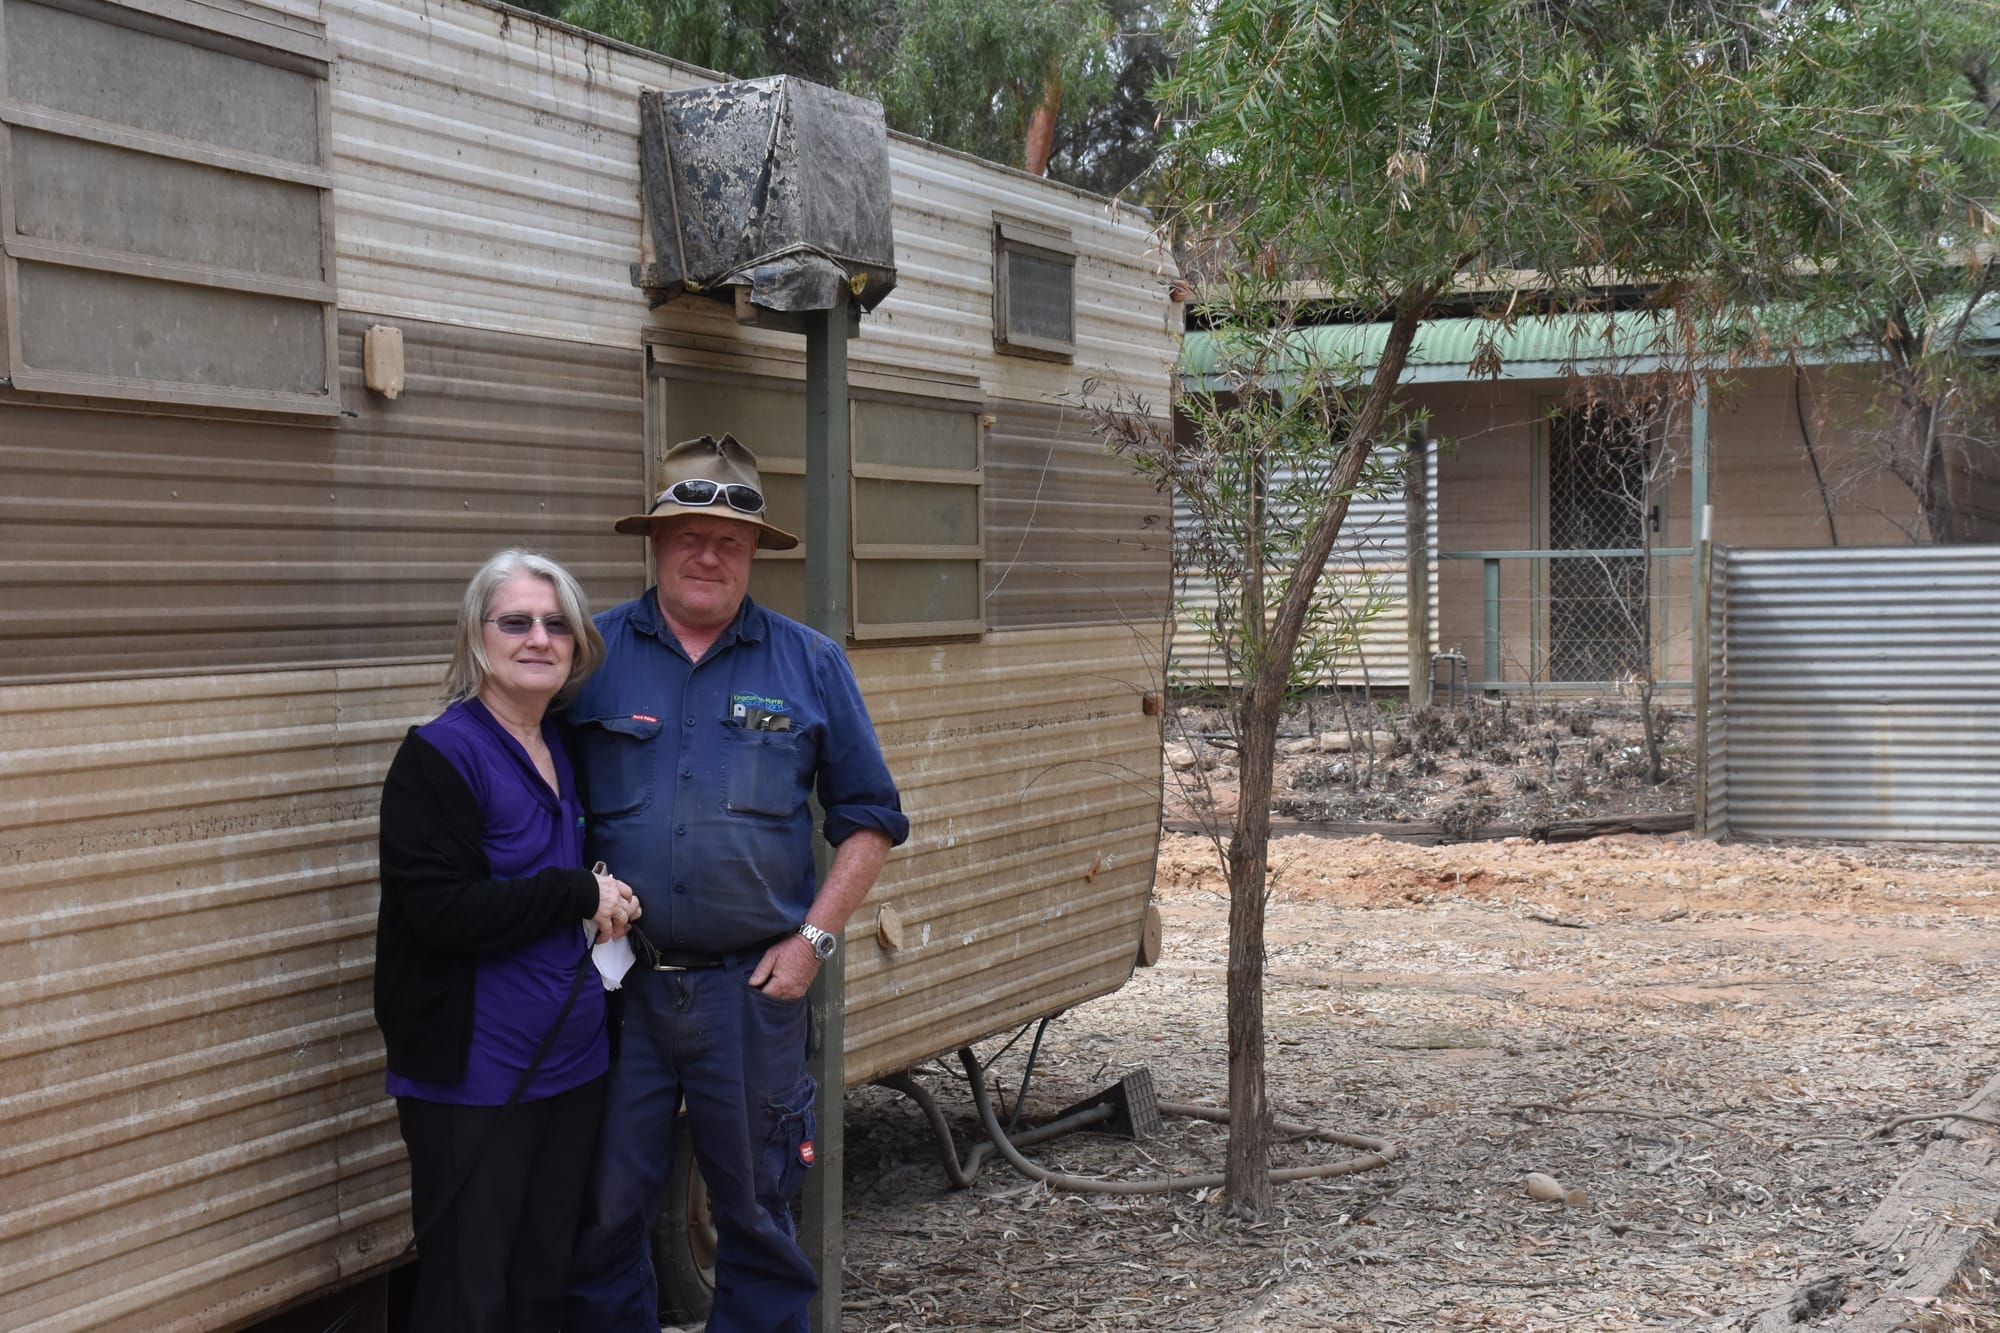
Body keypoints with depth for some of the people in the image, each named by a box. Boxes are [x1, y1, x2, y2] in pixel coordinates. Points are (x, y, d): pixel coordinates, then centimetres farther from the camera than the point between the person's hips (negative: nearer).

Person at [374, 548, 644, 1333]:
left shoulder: (567, 748, 11)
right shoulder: (439, 756, -13)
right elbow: (443, 912, -22)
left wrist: (609, 906, 6)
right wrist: (581, 895, -15)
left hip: (570, 1062, 8)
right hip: (475, 1077, -7)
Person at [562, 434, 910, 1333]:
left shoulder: (808, 665, 4)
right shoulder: (591, 654, 3)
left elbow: (868, 818, 7)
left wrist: (813, 938, -2)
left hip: (754, 987, 0)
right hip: (617, 981, 0)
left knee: (756, 1209, 11)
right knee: (605, 1211, 7)